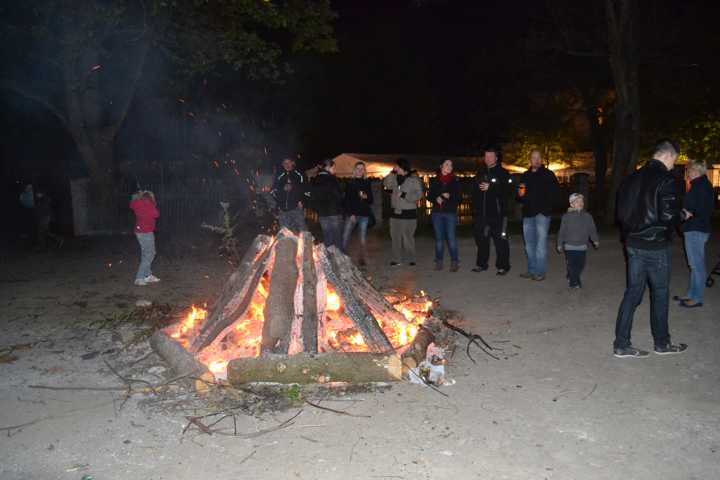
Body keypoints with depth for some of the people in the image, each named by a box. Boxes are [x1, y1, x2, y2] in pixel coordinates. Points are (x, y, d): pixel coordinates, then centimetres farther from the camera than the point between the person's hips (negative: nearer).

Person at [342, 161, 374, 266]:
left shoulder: (367, 183, 10)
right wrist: (351, 214, -9)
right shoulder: (350, 183, 4)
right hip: (352, 213, -2)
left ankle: (362, 259, 12)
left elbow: (371, 200, 12)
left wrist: (366, 197, -10)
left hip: (364, 214, 2)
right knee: (345, 237, -10)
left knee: (363, 237, 4)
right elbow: (347, 199, 0)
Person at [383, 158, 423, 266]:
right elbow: (386, 184, 0)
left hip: (409, 213, -5)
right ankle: (397, 259, 15)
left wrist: (404, 195, -18)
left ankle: (410, 259, 13)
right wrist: (392, 173, -7)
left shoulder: (414, 179, -7)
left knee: (408, 237, -1)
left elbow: (418, 195, -12)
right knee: (395, 237, 6)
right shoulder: (395, 178, 9)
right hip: (395, 212, 5)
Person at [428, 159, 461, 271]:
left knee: (451, 237, -7)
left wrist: (449, 196, -13)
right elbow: (429, 196, 10)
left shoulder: (455, 181, 4)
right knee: (439, 237, 5)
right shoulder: (434, 180, 8)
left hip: (450, 213, -2)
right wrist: (436, 199, -10)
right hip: (437, 213, 2)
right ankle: (439, 261, 11)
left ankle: (454, 262, -1)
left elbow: (459, 198, 4)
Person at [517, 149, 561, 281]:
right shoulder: (525, 176, 16)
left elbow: (556, 193, -1)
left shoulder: (548, 174, 1)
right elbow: (519, 197, 24)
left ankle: (540, 272, -6)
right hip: (528, 213, 6)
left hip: (542, 214, -6)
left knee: (541, 243, -9)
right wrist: (520, 195, 2)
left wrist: (546, 206, -11)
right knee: (529, 243, 10)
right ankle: (532, 270, 20)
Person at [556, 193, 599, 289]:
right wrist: (560, 244, 4)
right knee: (572, 265, -5)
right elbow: (562, 231, 1)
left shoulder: (588, 217, 3)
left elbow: (592, 230, 2)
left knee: (580, 265, 6)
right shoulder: (567, 217, -3)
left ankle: (571, 277, 30)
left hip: (582, 247, 3)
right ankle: (574, 282, 10)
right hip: (570, 246, -2)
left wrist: (596, 240, -10)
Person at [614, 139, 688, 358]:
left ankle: (621, 344, 10)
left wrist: (630, 232, 14)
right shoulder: (665, 179, -14)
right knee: (660, 293, 9)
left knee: (633, 291, 10)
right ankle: (662, 343, 24)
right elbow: (669, 215, -18)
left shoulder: (633, 177, 8)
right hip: (656, 246, -6)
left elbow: (622, 211, 10)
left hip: (633, 243, 6)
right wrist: (681, 217, 3)